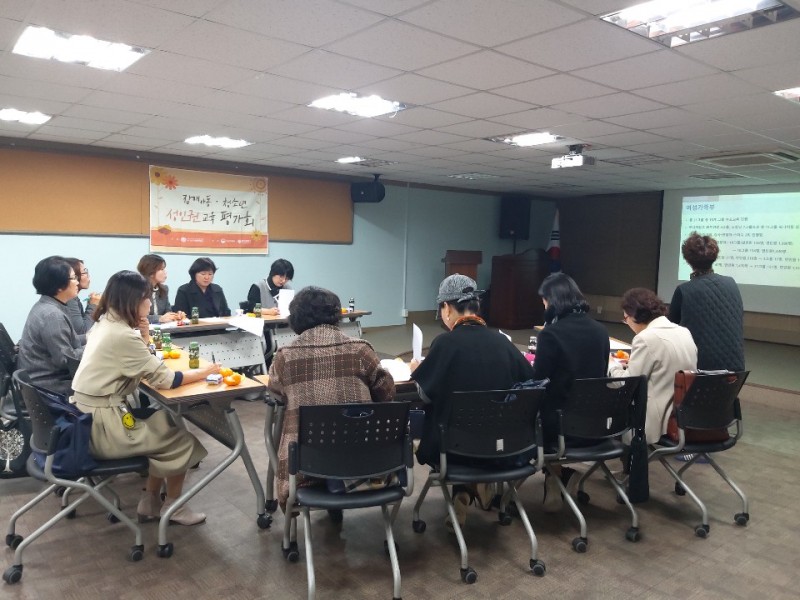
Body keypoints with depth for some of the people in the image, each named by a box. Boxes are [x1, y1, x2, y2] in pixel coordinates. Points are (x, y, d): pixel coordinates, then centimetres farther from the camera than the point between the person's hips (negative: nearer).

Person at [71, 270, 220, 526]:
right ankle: (173, 507, 22)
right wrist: (204, 371, -6)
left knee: (164, 422, 17)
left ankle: (150, 502, 22)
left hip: (90, 416, 9)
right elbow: (165, 380, -19)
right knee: (181, 440, 4)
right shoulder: (122, 334, -22)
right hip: (101, 426, -9)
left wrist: (142, 328, 3)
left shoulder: (104, 324, 6)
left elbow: (141, 364, 15)